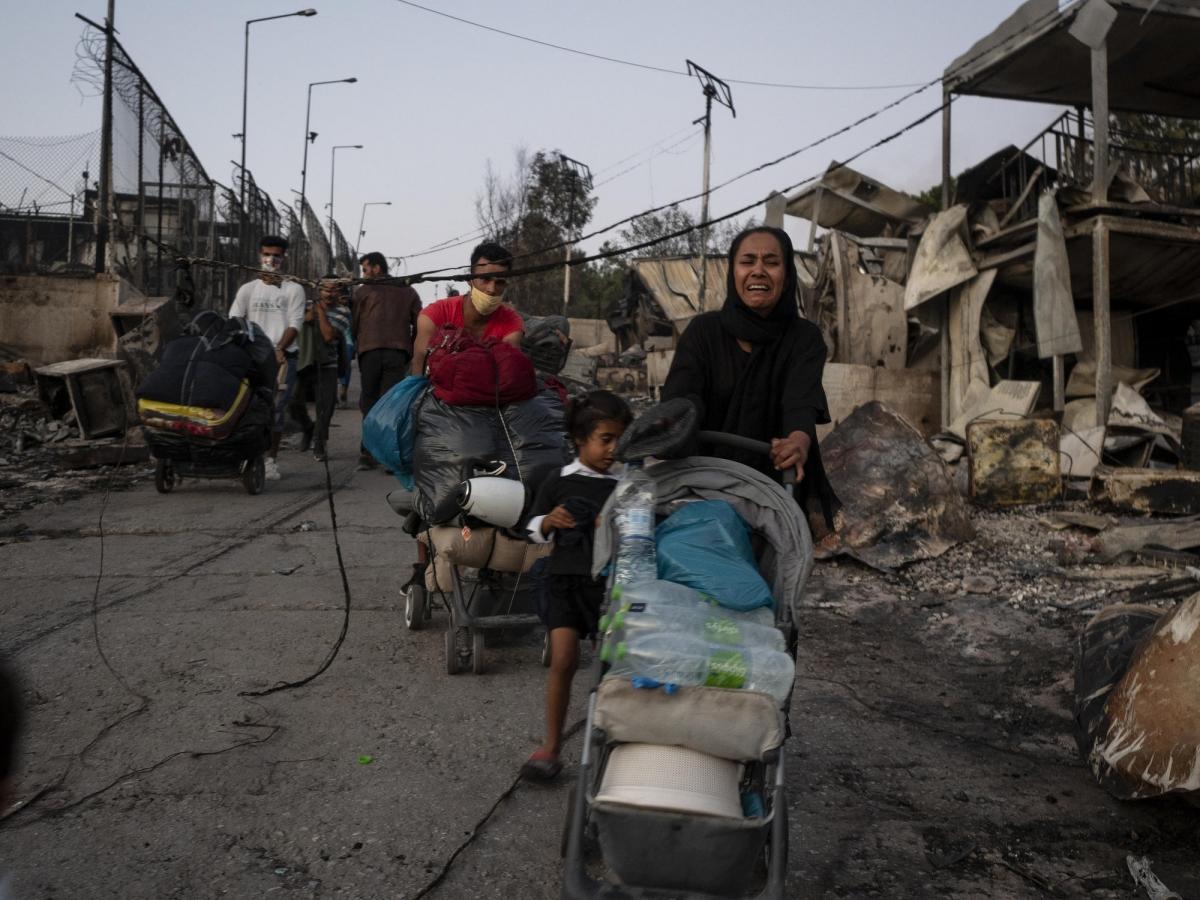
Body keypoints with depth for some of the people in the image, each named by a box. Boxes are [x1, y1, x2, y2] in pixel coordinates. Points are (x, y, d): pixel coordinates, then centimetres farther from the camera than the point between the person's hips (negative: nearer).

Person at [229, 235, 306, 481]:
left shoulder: (293, 290, 10)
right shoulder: (248, 289, 17)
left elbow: (295, 324, 0)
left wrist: (279, 349, -14)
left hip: (283, 357, -2)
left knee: (276, 411, -5)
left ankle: (271, 459, 3)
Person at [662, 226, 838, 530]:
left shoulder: (805, 338, -5)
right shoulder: (703, 330, -5)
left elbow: (802, 398, -24)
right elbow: (683, 391, -21)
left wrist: (800, 439, -47)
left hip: (779, 485, 0)